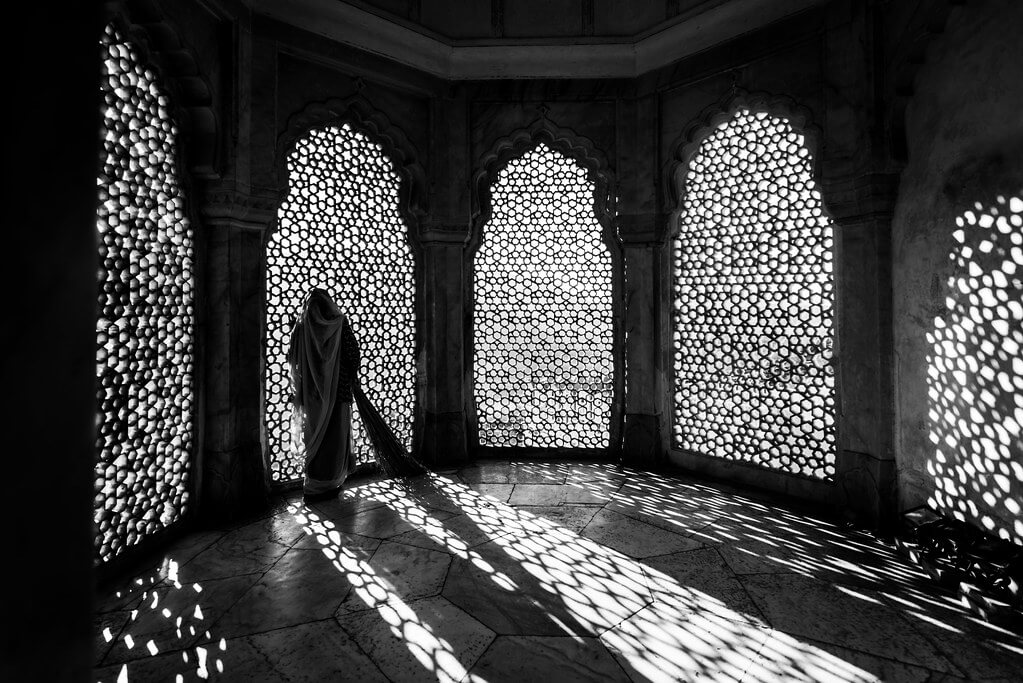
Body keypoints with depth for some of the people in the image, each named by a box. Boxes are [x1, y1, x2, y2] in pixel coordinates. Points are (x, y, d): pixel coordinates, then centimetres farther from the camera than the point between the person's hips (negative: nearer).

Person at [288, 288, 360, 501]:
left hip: (311, 389, 3)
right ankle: (327, 484, 13)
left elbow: (292, 357, 4)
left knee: (315, 434, 14)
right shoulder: (339, 321, -5)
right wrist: (354, 376, 2)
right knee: (334, 435, 6)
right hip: (337, 387, -3)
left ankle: (314, 484, 23)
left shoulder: (302, 325, 3)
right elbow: (353, 350, -11)